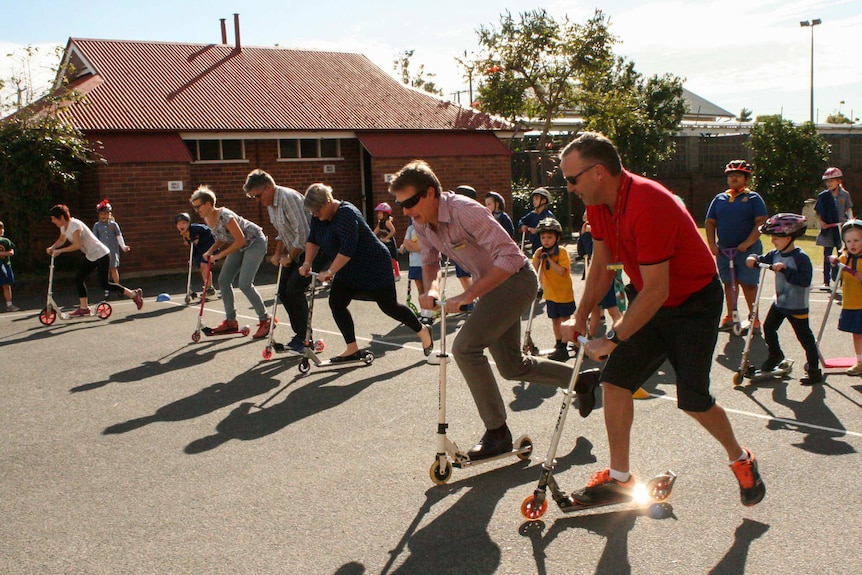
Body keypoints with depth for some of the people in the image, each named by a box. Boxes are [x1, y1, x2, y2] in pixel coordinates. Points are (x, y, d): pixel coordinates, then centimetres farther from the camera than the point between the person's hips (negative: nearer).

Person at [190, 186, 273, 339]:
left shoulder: (224, 216, -28)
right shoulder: (208, 220, -1)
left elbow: (240, 240, -26)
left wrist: (220, 255, -21)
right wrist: (210, 251, -5)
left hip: (255, 242, -9)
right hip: (240, 246, 9)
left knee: (244, 284, -17)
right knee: (224, 280, 3)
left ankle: (265, 320, -4)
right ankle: (231, 321, 12)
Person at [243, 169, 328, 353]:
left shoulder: (288, 197, -23)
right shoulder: (270, 204, 8)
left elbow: (303, 233, -27)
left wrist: (289, 257, -16)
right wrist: (278, 253, 8)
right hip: (295, 253, 10)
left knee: (294, 289, -17)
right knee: (283, 291, 6)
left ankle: (304, 337, -6)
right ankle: (299, 334, 17)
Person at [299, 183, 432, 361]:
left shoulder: (346, 214, -27)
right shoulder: (319, 216, 1)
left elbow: (348, 248, -31)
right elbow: (313, 240, 7)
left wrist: (330, 272, -27)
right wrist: (307, 262, -7)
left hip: (374, 267, -9)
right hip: (349, 271, 9)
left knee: (389, 306, -1)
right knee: (336, 303, -4)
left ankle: (423, 331, 21)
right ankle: (352, 349, 4)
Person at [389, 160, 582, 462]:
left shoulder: (465, 211, -30)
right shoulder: (422, 223, -6)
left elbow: (510, 257, -33)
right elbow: (430, 261, 11)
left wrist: (468, 295, -36)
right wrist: (431, 288, -12)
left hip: (516, 279, -9)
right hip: (493, 283, 9)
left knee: (465, 346, -22)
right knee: (511, 366, 15)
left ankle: (497, 432, -9)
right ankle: (581, 380, 36)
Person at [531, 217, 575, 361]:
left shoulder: (562, 252, -15)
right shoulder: (539, 253, 0)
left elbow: (561, 271, -26)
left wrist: (549, 259, -26)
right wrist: (537, 258, -18)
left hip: (564, 293, -5)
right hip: (550, 293, 5)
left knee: (564, 320, 3)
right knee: (555, 320, 16)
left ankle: (563, 347, 9)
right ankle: (558, 344, 28)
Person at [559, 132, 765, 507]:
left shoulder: (647, 206, -33)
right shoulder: (598, 203, -5)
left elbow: (656, 291, -31)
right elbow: (602, 265, 7)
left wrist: (613, 339, -24)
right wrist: (580, 318, -1)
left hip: (694, 303, -7)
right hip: (650, 301, 8)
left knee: (692, 400, -6)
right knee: (615, 379, -3)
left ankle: (741, 460, 24)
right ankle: (620, 478, 9)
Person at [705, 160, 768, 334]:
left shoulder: (753, 198, 2)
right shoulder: (719, 198, 13)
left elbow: (761, 222, -7)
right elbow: (710, 222, 12)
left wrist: (747, 243, -17)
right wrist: (712, 244, -2)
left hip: (747, 250, -4)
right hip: (723, 250, 4)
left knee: (748, 284, -3)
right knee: (729, 283, 8)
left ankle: (754, 319, 4)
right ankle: (730, 317, 16)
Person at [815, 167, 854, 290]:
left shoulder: (845, 194, 2)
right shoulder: (823, 196, 0)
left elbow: (849, 209, 11)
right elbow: (817, 212, 5)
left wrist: (851, 220, -6)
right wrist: (820, 222, -12)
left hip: (841, 228, 0)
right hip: (828, 229, 0)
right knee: (827, 257, 3)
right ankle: (826, 282, 8)